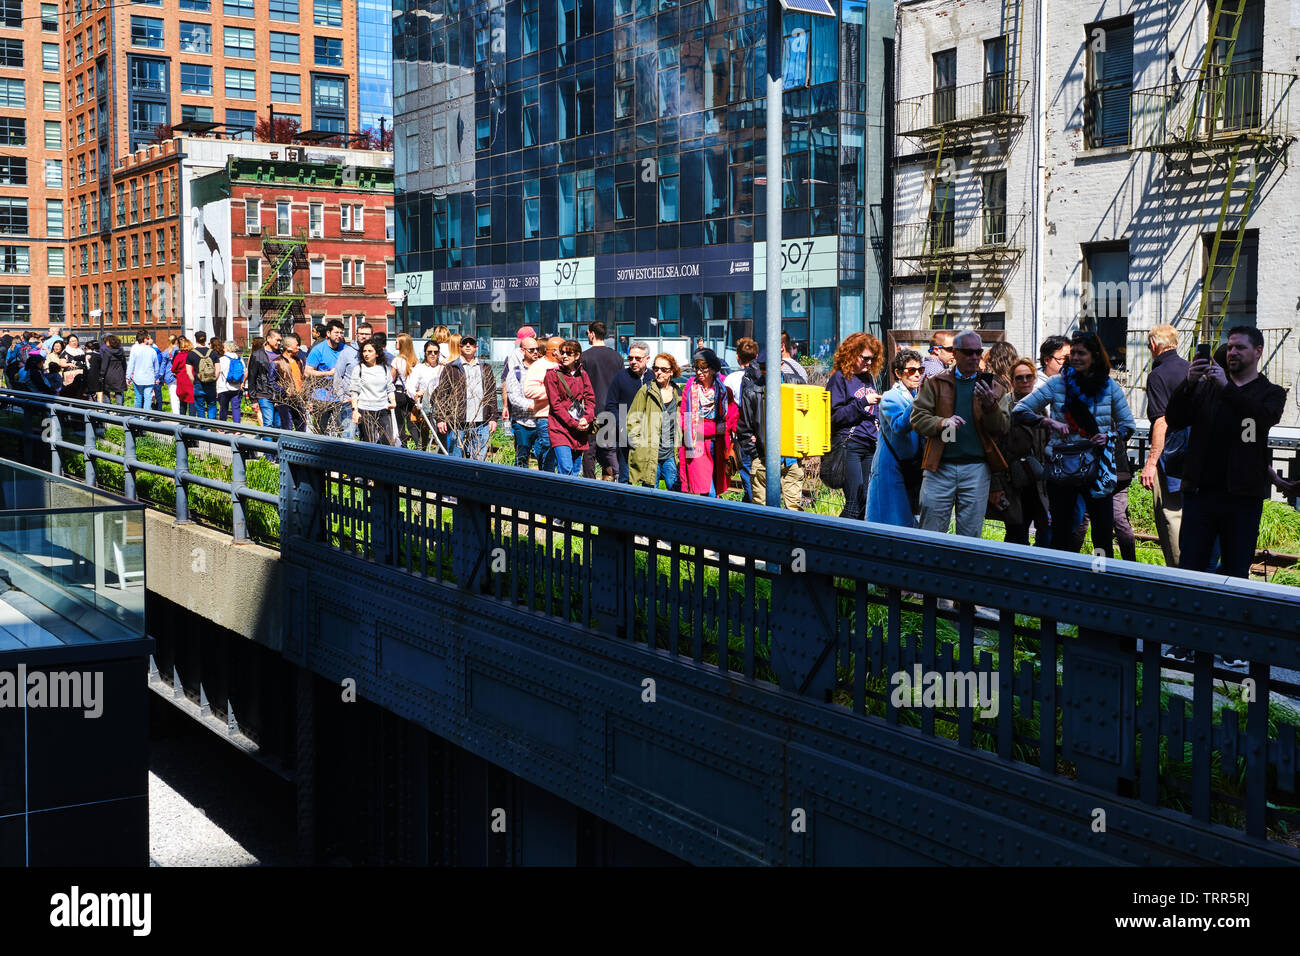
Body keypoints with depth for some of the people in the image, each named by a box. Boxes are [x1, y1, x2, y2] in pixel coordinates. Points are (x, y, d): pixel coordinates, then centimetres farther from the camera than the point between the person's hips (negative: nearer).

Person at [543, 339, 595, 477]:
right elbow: (556, 404, -7)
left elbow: (590, 399, 10)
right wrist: (574, 424, -13)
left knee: (575, 470, 7)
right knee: (565, 469, -16)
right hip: (560, 428, -5)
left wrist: (586, 419, -9)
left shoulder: (582, 374, 13)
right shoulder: (553, 374, -2)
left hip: (580, 429, 5)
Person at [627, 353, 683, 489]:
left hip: (671, 455, 3)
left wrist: (679, 445, 10)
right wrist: (638, 444, -8)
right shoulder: (646, 391, 1)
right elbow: (632, 420, 0)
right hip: (649, 455, -3)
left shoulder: (678, 393, 11)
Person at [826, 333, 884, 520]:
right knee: (855, 502, -13)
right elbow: (834, 415, -10)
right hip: (848, 444, -7)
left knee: (867, 500, 5)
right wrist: (863, 402, -15)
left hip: (870, 445, 7)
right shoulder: (840, 378, -3)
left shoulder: (869, 378, 18)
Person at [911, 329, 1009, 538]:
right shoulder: (935, 382, 10)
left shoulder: (991, 386, 13)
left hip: (976, 468, 1)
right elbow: (917, 417, 3)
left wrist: (990, 405, -14)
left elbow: (1002, 428, 5)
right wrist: (942, 423, -16)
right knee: (931, 533, -1)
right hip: (940, 466, -1)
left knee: (971, 535, 4)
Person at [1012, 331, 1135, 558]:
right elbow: (1020, 411, 0)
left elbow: (1128, 425, 12)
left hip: (1097, 468, 0)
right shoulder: (1057, 383, 1)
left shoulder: (1109, 386, 4)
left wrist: (1111, 437, -9)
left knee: (1104, 530, -3)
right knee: (1062, 531, 5)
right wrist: (1049, 422, -15)